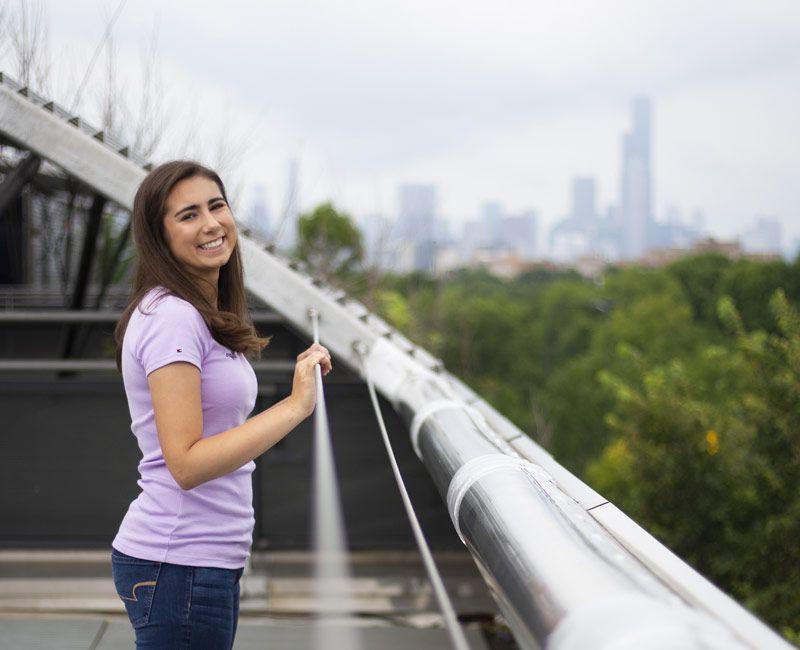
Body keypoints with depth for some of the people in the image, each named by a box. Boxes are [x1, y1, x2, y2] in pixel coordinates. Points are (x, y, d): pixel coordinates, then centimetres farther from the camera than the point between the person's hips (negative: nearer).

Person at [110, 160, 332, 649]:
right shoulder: (171, 316, -16)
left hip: (210, 561, 10)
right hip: (177, 567, -10)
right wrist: (295, 406, -25)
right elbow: (186, 464, -23)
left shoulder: (204, 316, 14)